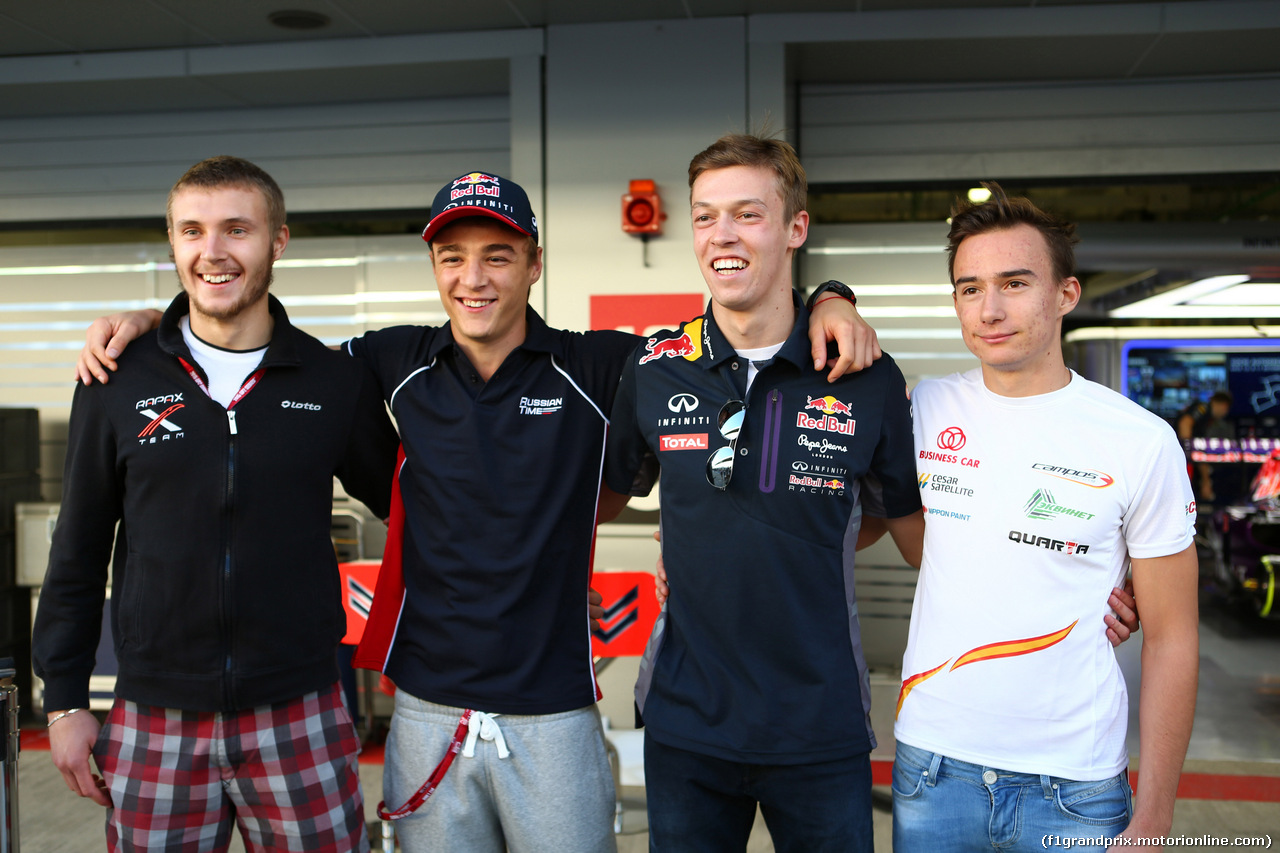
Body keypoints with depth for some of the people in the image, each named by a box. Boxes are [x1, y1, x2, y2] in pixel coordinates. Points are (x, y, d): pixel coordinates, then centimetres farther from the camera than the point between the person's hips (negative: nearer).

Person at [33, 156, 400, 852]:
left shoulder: (337, 383, -2)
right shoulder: (117, 382, 0)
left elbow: (404, 502, 10)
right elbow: (77, 554, 7)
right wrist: (65, 700, 6)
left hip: (300, 718, 0)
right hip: (154, 726, 1)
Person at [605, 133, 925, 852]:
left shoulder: (869, 380, -8)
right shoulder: (654, 370, -3)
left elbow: (911, 523, 3)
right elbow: (608, 491, 13)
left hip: (823, 733, -1)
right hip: (685, 723, 2)